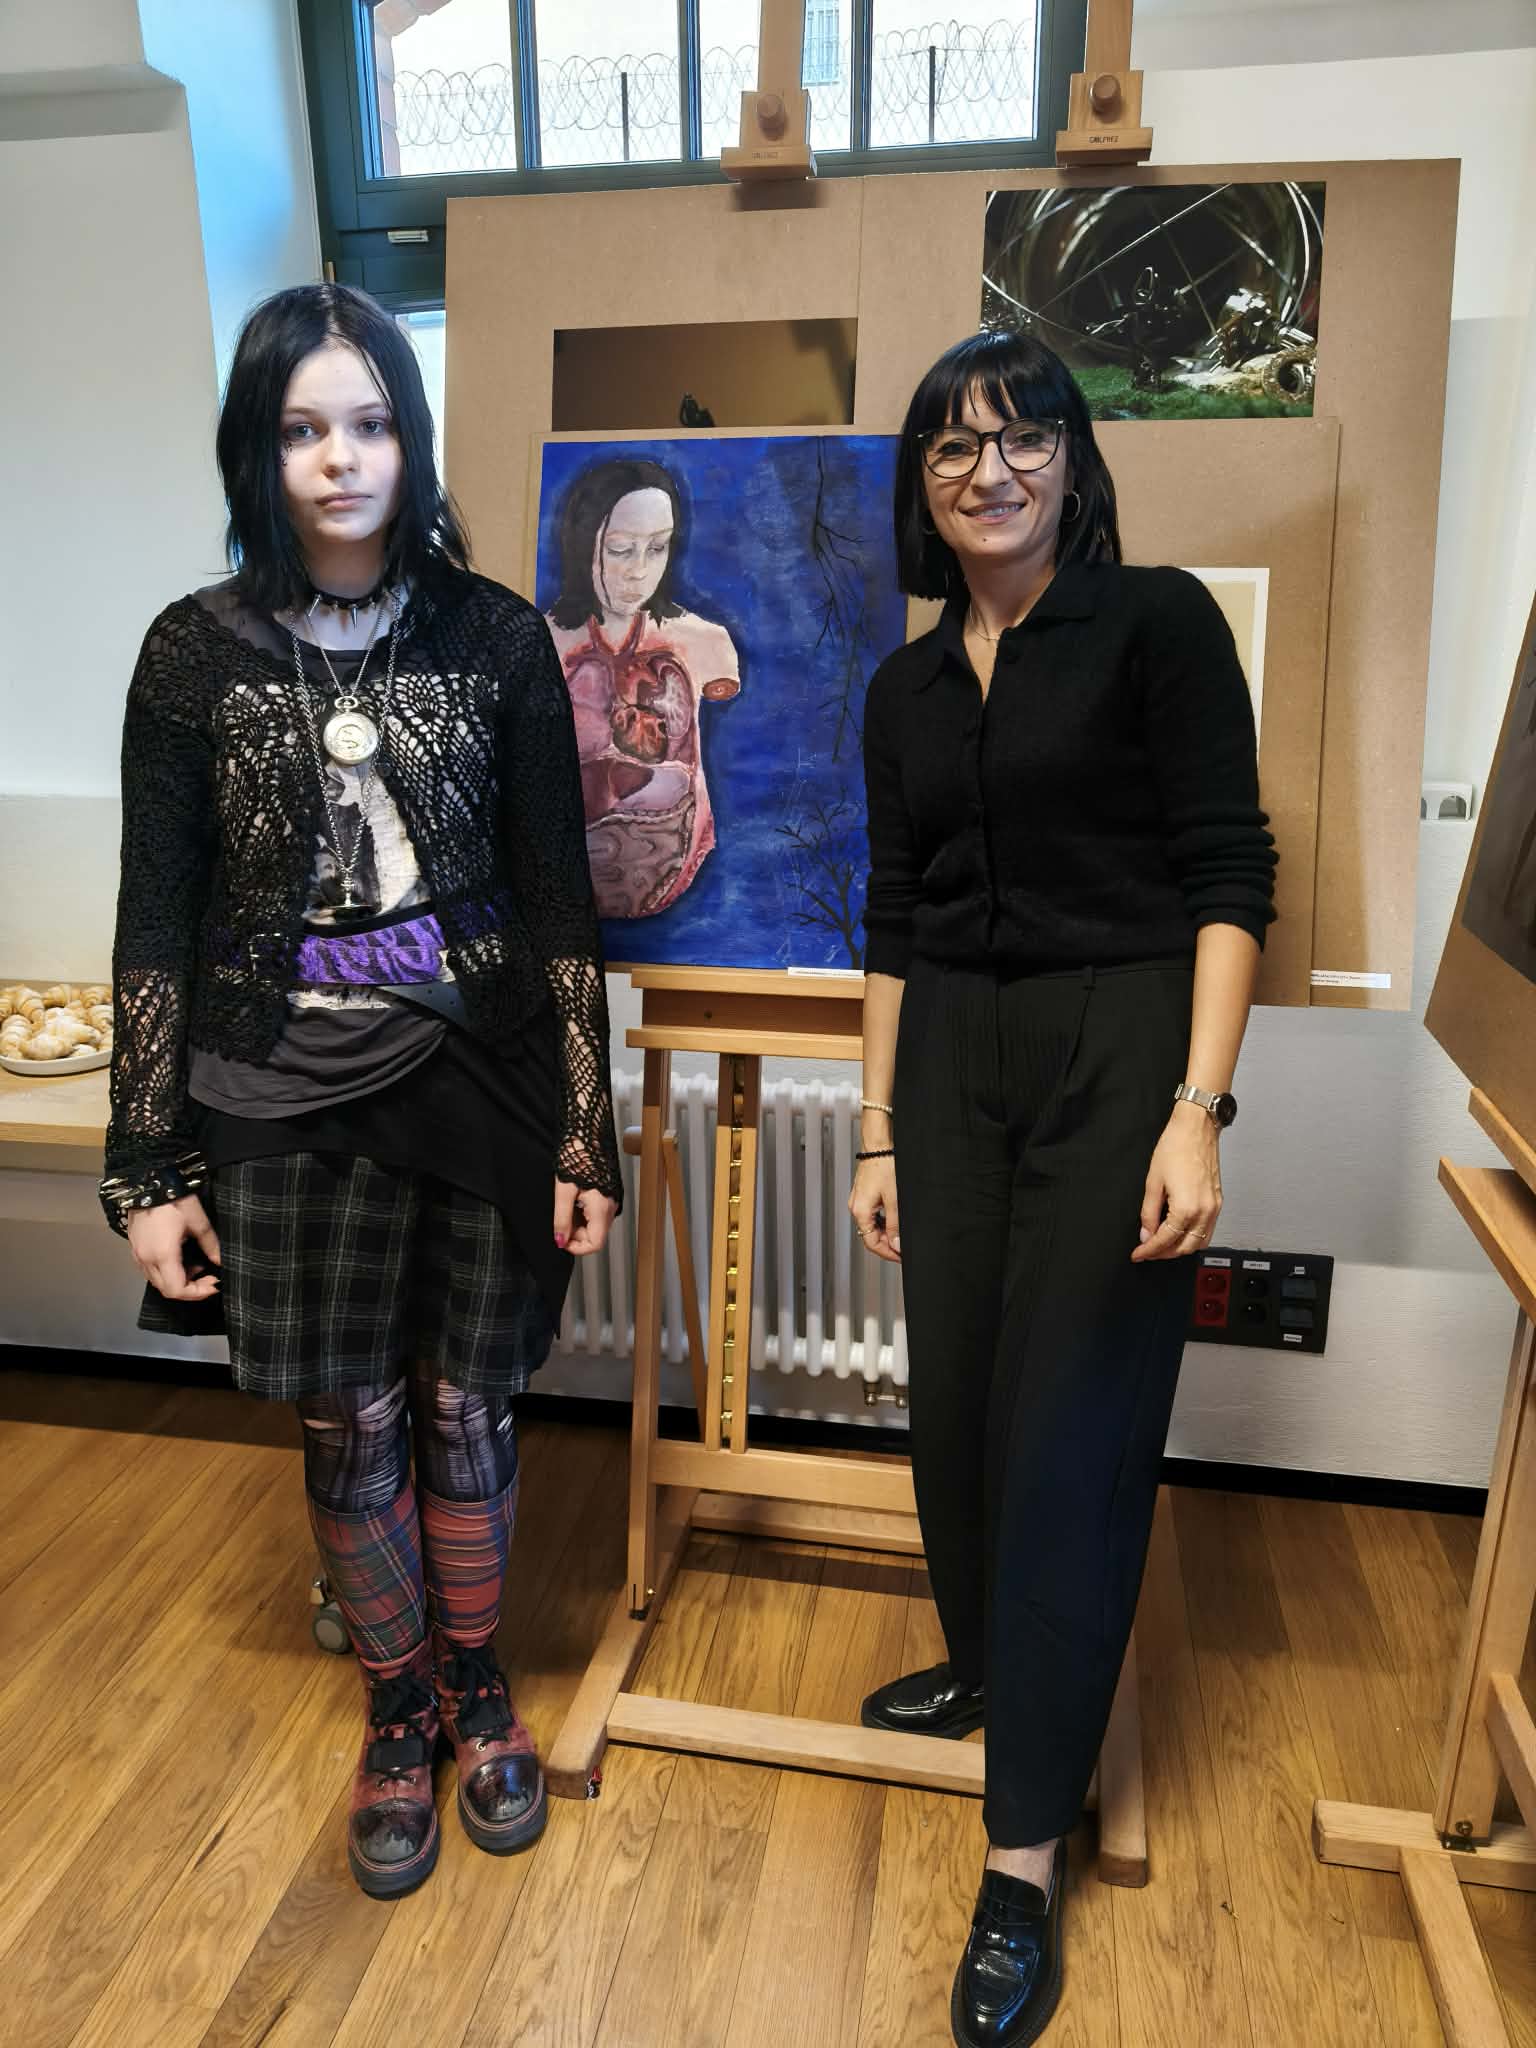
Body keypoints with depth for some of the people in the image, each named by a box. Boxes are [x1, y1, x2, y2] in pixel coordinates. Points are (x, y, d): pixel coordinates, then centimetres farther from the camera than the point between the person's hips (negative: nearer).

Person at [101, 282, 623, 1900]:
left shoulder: (495, 639, -1)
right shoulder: (197, 654, -1)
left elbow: (559, 902, -1)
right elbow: (156, 922, 0)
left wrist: (585, 1135, -3)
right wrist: (149, 1171, -1)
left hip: (482, 1084, 0)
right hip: (290, 1105, 0)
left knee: (466, 1411, 13)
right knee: (348, 1430, 12)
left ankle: (477, 1685, 40)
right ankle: (397, 1710, 38)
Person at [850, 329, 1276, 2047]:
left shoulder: (1158, 623, -3)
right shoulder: (906, 689, 12)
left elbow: (1228, 874, -8)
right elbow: (893, 922, 12)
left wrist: (1197, 1112, -17)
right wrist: (876, 1134, 11)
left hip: (1119, 1060, -5)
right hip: (953, 1068, 5)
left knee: (1070, 1434, -1)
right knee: (955, 1402, 12)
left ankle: (1025, 1859, 14)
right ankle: (986, 1662, 40)